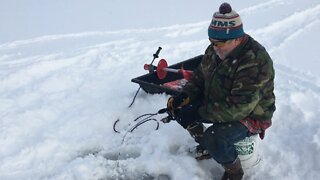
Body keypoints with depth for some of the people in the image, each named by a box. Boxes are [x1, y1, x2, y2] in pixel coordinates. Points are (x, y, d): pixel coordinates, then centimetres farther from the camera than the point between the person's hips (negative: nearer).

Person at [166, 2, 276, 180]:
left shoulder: (255, 63, -31)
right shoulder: (214, 50, -6)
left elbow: (238, 108, -34)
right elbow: (199, 75, 7)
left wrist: (199, 113, -32)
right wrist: (185, 95, -13)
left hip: (250, 114, -8)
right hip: (214, 103, 8)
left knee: (215, 139, -33)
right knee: (178, 107, -4)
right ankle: (204, 144, 17)